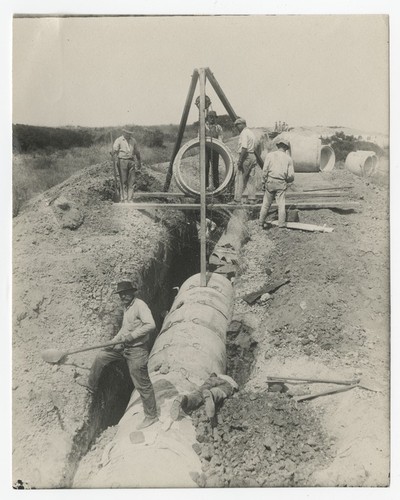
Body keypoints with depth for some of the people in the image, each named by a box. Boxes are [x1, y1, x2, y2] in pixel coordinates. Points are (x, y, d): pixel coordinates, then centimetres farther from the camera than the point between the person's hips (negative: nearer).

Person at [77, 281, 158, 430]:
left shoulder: (140, 305, -17)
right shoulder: (127, 307, 13)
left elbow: (150, 325, -29)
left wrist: (132, 335, -26)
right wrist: (114, 341, 17)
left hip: (137, 350, -9)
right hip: (123, 347, 9)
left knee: (142, 384, -3)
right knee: (101, 356, 18)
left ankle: (151, 416, 10)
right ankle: (91, 384, 39)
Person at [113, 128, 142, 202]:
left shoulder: (133, 140, 14)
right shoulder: (119, 140, 0)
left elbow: (137, 152, 23)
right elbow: (114, 149, -10)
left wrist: (139, 162, 26)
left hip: (131, 161, 4)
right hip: (122, 161, -4)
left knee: (132, 180, 1)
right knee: (123, 181, -2)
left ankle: (130, 199, 8)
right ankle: (124, 199, 5)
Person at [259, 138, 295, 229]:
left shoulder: (269, 155, 2)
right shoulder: (288, 158, 5)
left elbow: (265, 170, -3)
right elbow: (291, 175, 1)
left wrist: (263, 182, 4)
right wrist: (287, 180, 21)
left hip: (270, 181, 0)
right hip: (281, 184, 0)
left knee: (266, 203, 9)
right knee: (281, 204, 3)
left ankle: (261, 223, 16)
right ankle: (282, 224, 1)